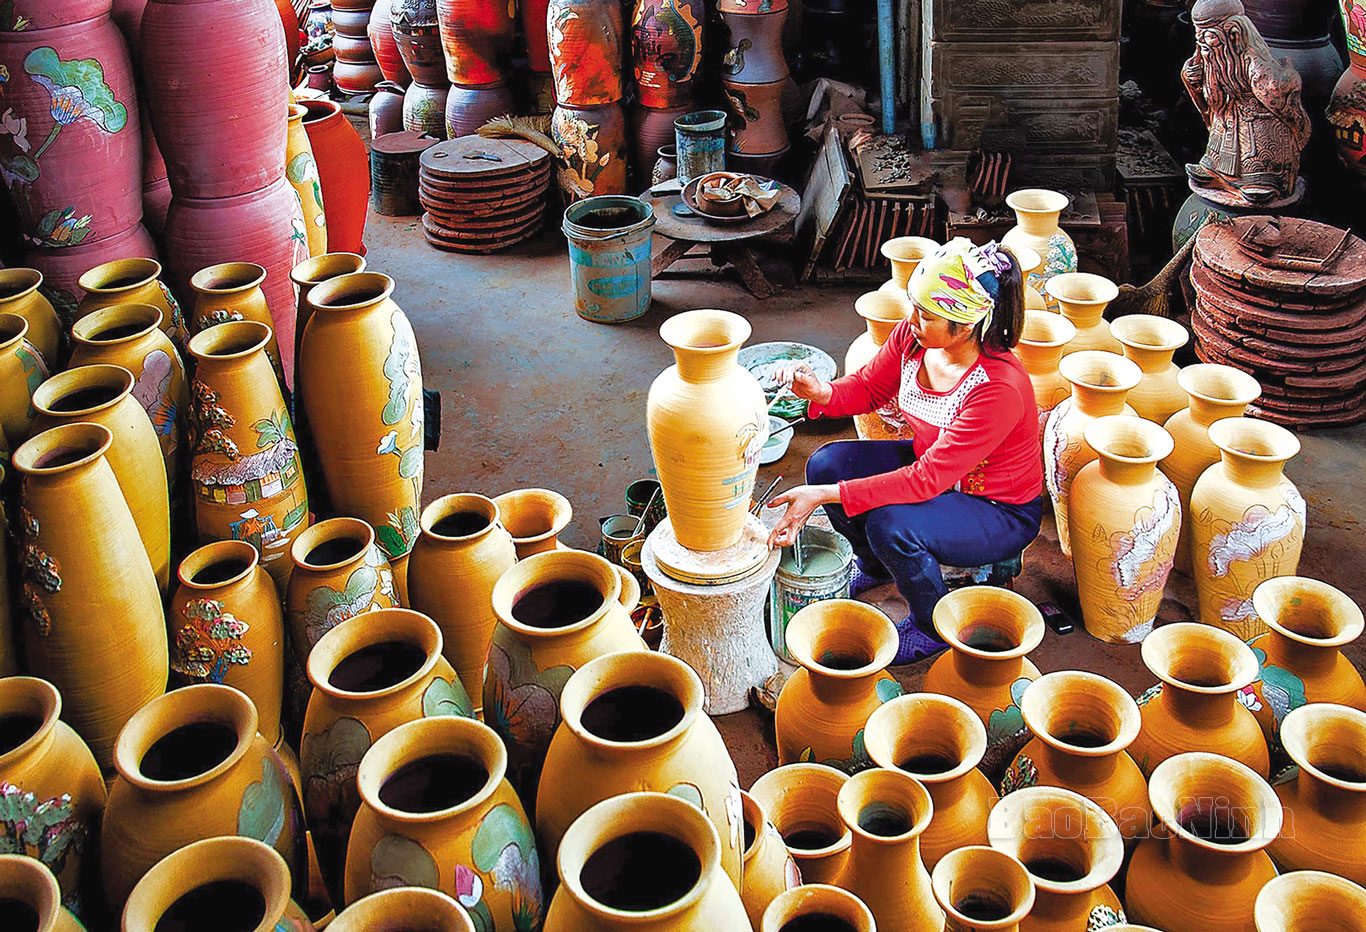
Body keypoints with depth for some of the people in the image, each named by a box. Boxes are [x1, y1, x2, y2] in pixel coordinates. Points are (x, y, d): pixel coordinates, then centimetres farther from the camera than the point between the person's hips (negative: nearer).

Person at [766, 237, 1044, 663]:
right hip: (930, 463, 7)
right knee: (826, 464, -10)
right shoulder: (912, 336, -16)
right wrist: (823, 393, -22)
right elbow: (868, 387, 3)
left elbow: (926, 480, -35)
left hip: (1000, 512, -7)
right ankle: (873, 564, 21)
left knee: (892, 524, -32)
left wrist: (825, 496, -39)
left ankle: (935, 626, 1)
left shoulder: (1000, 388, -35)